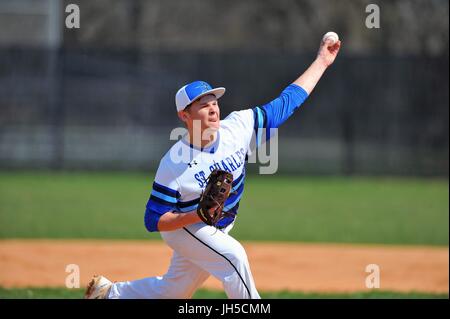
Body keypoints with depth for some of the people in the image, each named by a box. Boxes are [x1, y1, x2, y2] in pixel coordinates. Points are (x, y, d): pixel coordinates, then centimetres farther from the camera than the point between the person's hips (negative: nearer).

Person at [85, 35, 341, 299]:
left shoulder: (238, 127, -17)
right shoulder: (173, 165, -28)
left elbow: (285, 104, -11)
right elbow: (154, 221, -23)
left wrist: (321, 62, -12)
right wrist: (198, 215, -38)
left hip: (216, 232, 6)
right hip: (182, 226, -6)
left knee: (172, 291, 17)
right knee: (232, 255, -29)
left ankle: (108, 292, 37)